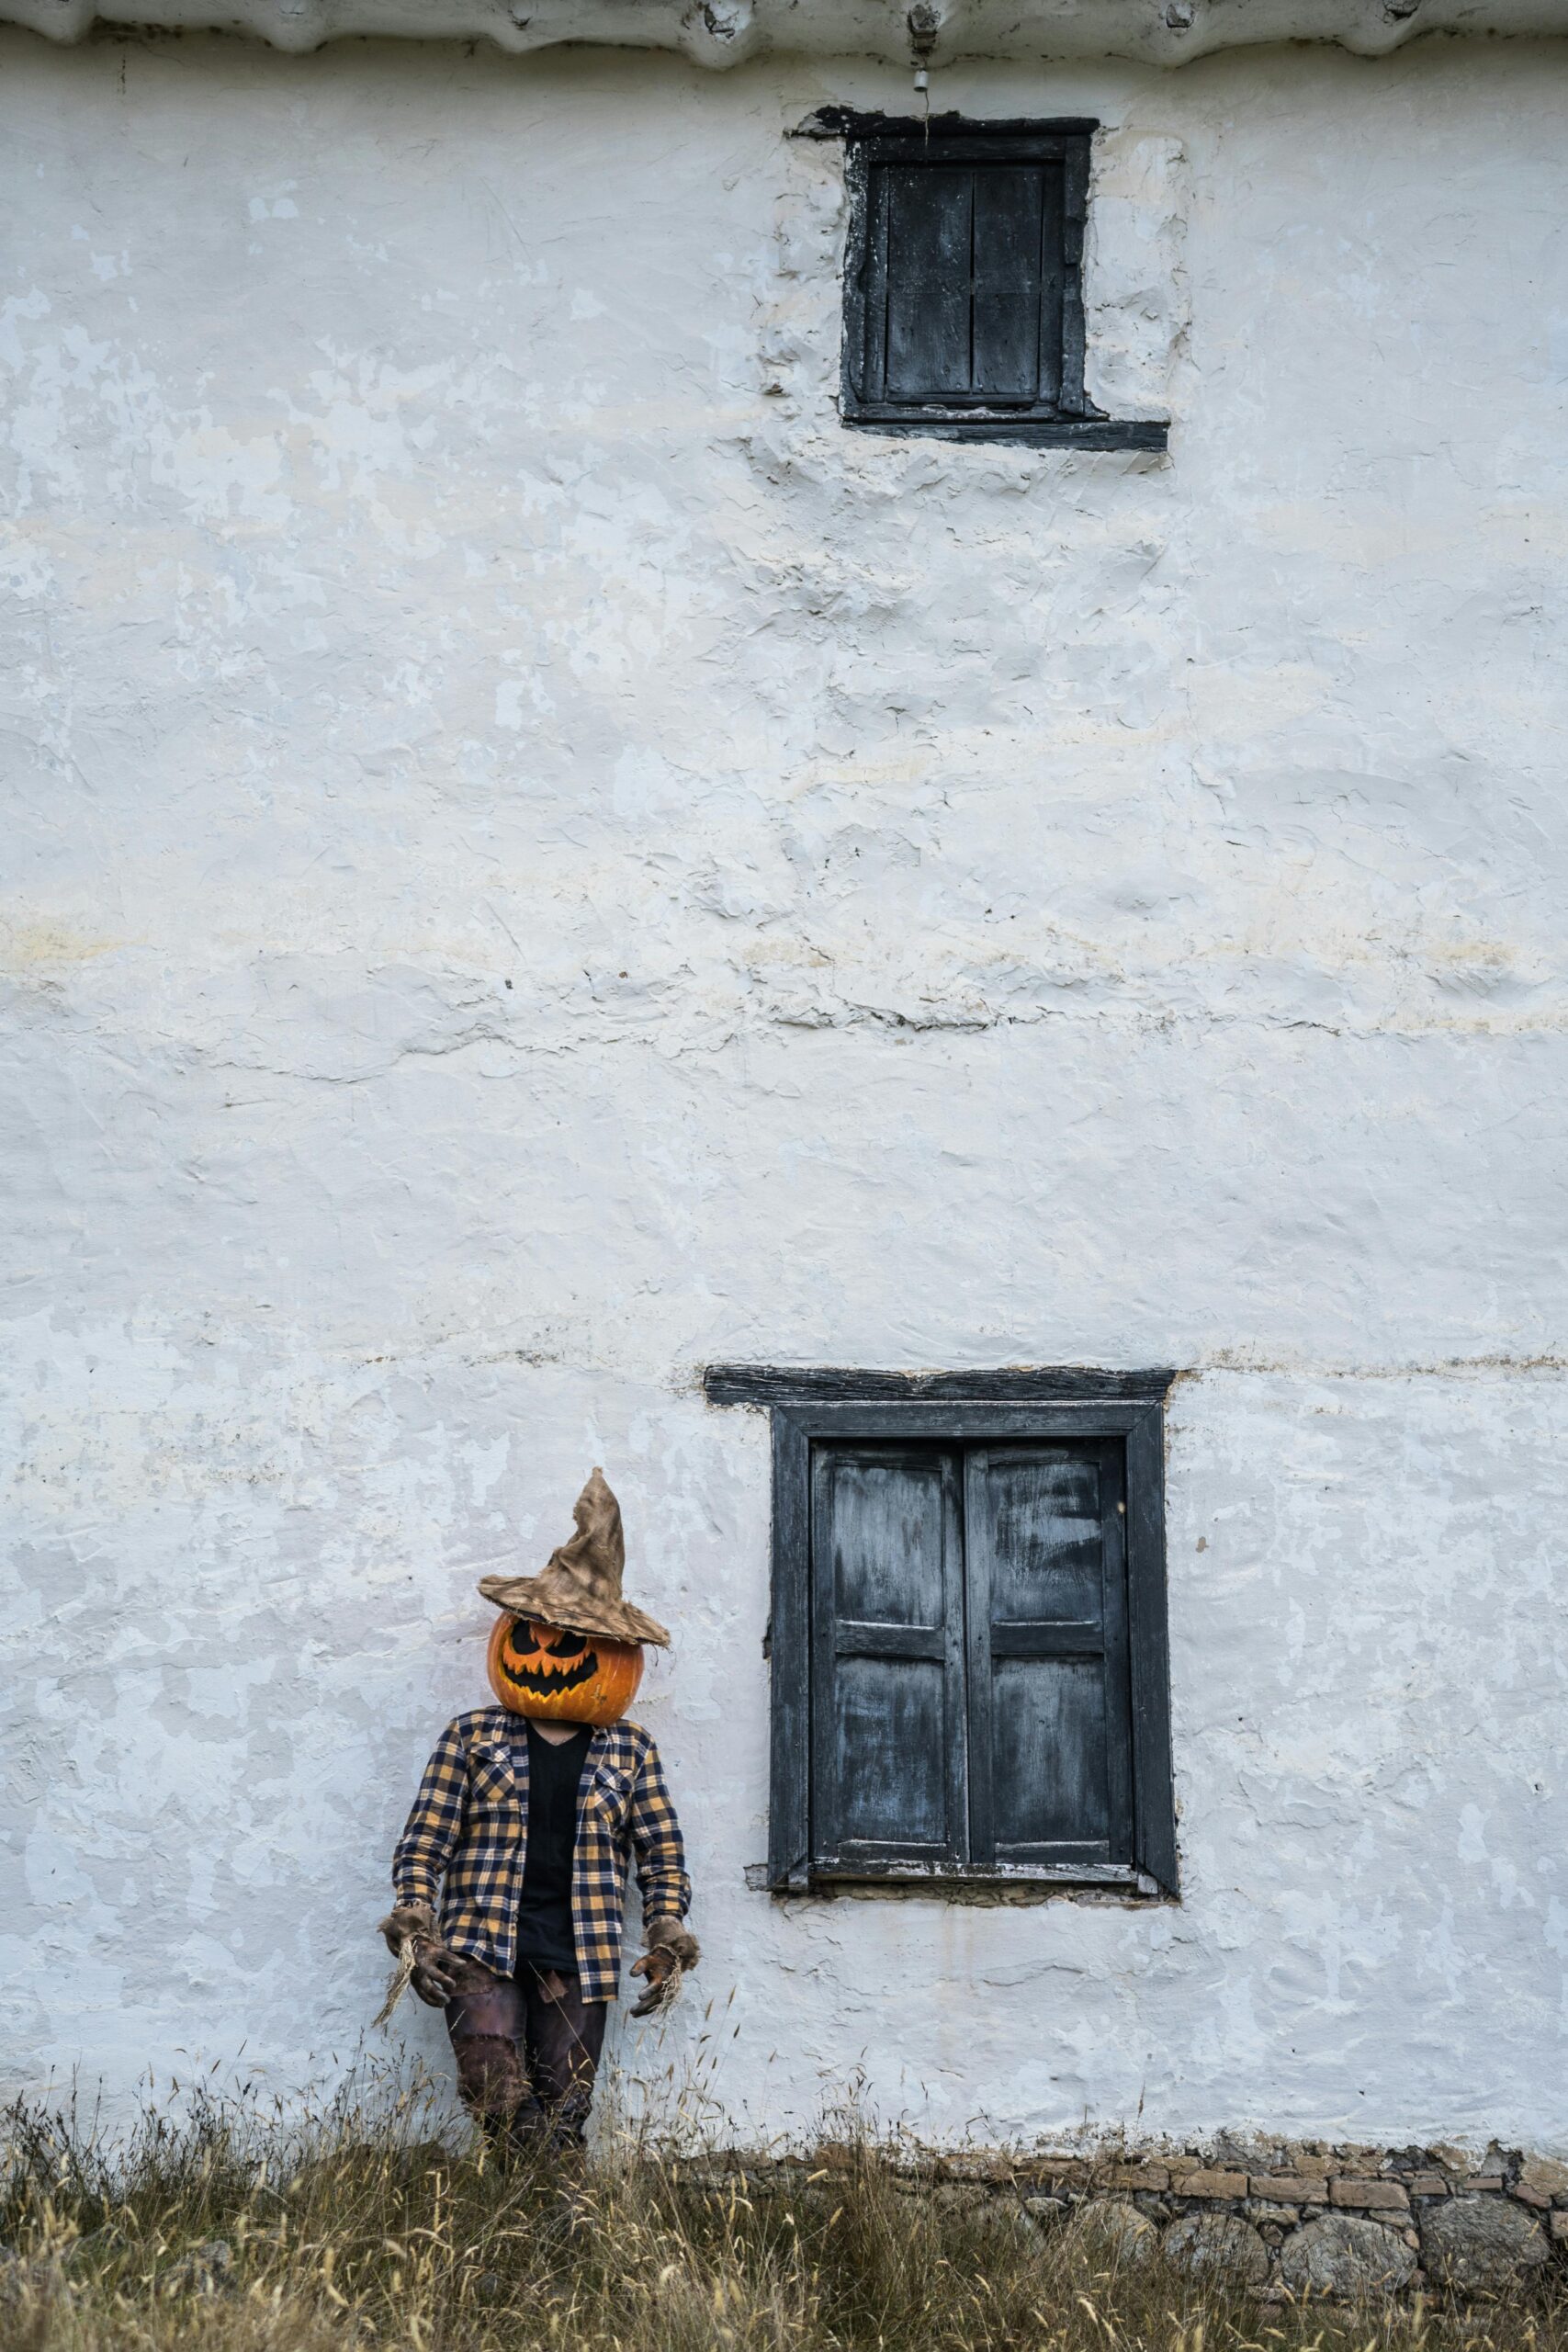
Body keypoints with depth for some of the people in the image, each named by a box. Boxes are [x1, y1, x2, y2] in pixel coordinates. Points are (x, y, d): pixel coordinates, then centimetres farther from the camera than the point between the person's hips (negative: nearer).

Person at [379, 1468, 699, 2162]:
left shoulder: (630, 1752, 11)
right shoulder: (473, 1738, 7)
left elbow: (663, 1855, 14)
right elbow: (423, 1844, 6)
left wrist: (668, 1942, 4)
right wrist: (415, 1930, -5)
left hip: (578, 1958, 1)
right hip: (480, 1950, -1)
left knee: (563, 2119, 0)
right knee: (501, 2096, -21)